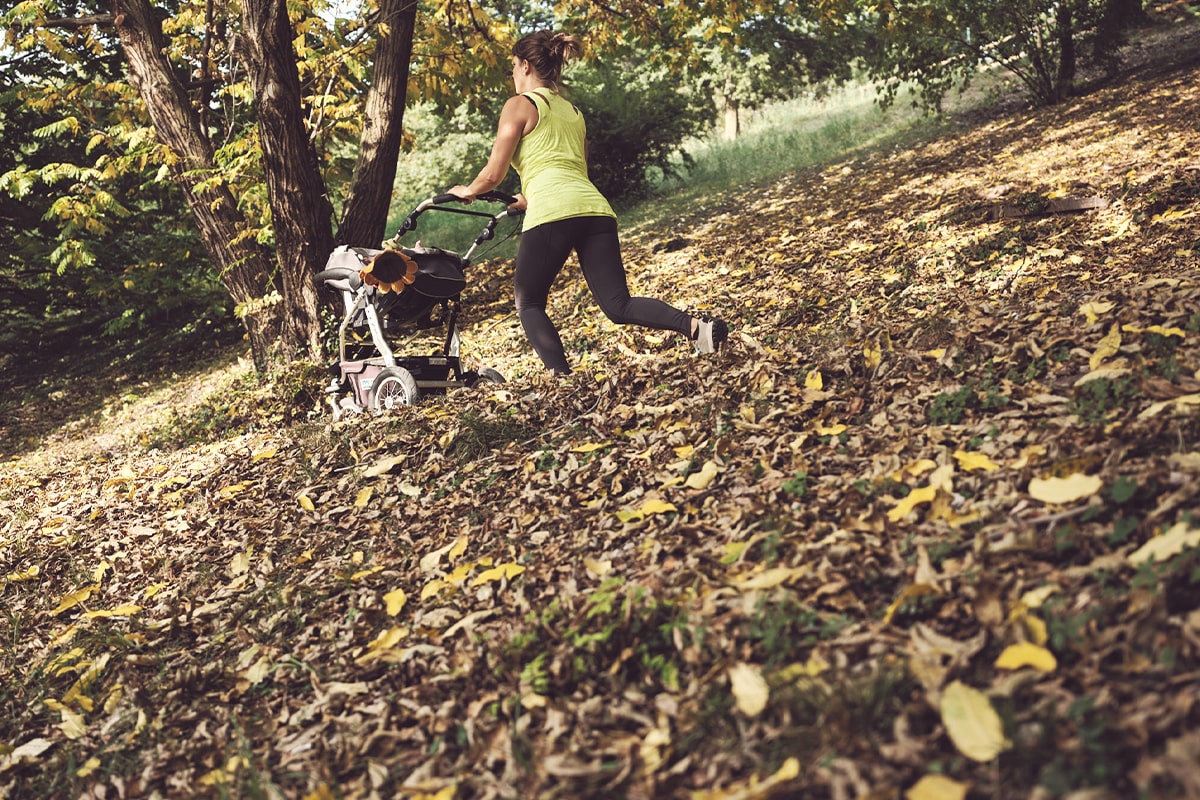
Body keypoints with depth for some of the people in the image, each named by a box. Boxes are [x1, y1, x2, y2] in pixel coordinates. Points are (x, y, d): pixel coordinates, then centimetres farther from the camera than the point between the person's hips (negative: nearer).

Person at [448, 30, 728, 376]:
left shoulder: (520, 104, 8)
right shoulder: (573, 111, 28)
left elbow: (493, 174, 5)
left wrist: (467, 190, 26)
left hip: (553, 213, -6)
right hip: (595, 208, 6)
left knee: (529, 305, 10)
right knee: (619, 305, 2)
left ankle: (563, 378, -4)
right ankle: (696, 326, -20)